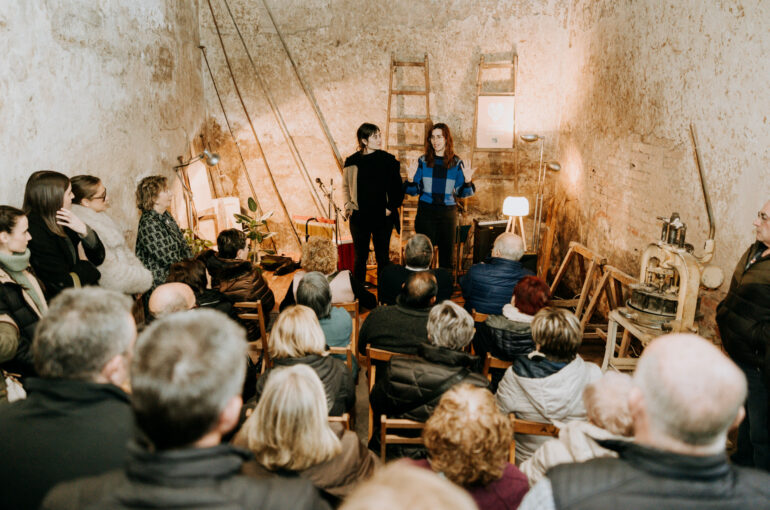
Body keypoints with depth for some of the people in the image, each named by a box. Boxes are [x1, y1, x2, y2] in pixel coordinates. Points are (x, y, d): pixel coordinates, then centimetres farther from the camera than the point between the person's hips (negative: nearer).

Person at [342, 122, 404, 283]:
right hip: (359, 217, 1)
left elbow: (397, 188, 3)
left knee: (383, 258, 5)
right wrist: (347, 204, 1)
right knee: (360, 257, 7)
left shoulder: (388, 160, -1)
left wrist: (390, 208, -5)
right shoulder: (352, 162, 2)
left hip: (382, 217, -1)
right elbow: (345, 186, 15)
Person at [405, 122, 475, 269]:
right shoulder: (423, 161, 2)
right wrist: (410, 181, -16)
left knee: (446, 252, 7)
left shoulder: (456, 163, 3)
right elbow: (414, 191, 4)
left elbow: (461, 193, 6)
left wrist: (467, 182, -13)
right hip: (426, 212, -1)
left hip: (448, 212, 1)